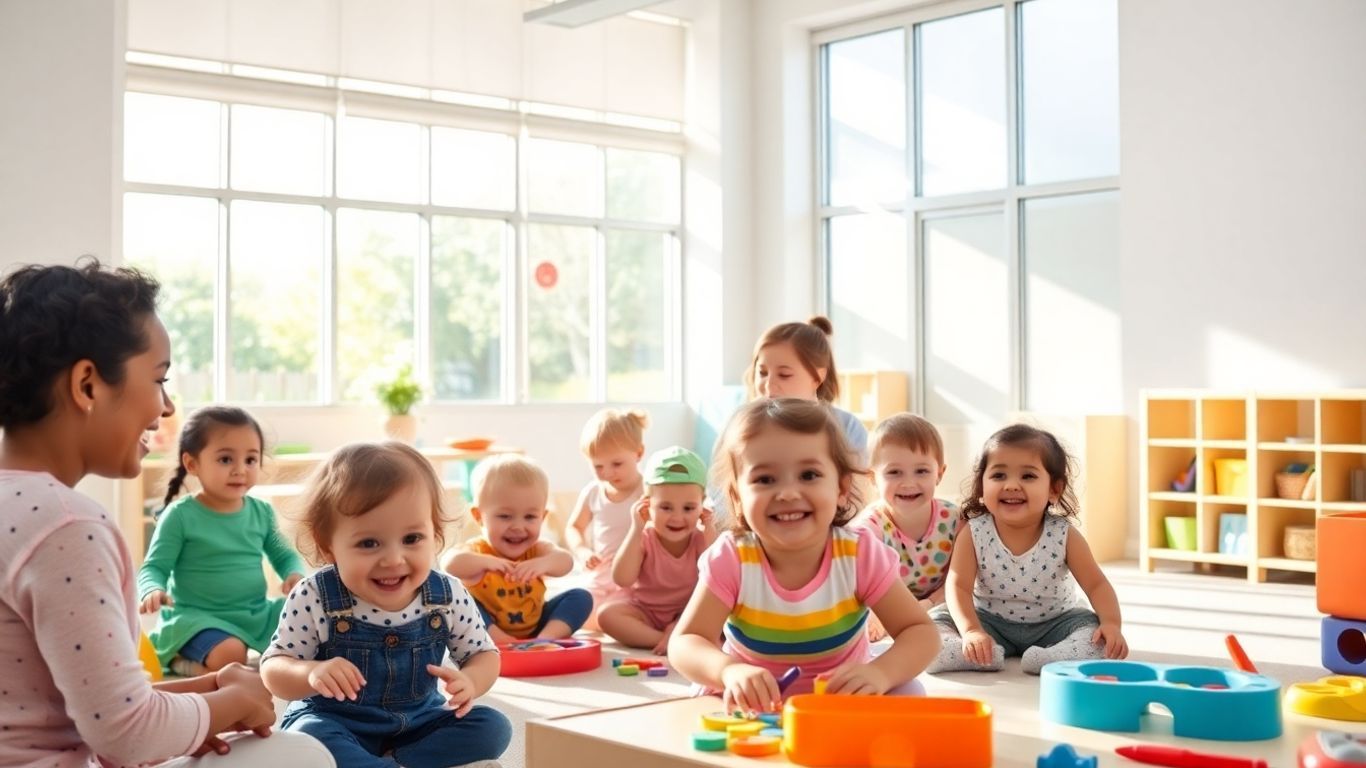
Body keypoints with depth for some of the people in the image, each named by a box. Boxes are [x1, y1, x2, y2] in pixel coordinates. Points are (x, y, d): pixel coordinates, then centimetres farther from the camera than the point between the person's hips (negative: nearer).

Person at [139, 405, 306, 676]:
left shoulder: (262, 512, 5)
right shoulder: (181, 516, -9)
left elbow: (284, 556, 15)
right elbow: (154, 568, -8)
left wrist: (295, 574, -9)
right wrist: (153, 591, -31)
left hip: (259, 614, 5)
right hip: (200, 617, -5)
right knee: (230, 656, -32)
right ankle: (181, 659, -1)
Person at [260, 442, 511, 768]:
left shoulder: (449, 597, -12)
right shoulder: (313, 599, -19)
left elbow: (484, 655, 1)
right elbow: (273, 669, -11)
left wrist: (469, 682, -23)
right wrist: (311, 673, -34)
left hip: (419, 719, 4)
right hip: (336, 722, -3)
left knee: (492, 727, -16)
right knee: (309, 739, -35)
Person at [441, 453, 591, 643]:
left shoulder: (536, 549, -9)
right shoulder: (477, 550, -18)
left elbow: (565, 561, -32)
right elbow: (450, 564, -42)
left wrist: (543, 563, -54)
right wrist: (487, 562, -57)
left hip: (534, 627, 3)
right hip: (490, 630, -3)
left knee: (581, 597, -10)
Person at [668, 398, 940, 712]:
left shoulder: (862, 554, -19)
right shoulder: (730, 559, -21)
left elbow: (921, 632, -16)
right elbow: (684, 644, -23)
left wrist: (881, 672, -39)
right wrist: (729, 670, -47)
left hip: (844, 697, 0)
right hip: (754, 699, 0)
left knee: (906, 692, -23)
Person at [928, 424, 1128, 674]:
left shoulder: (1063, 534, -15)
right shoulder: (973, 533, -16)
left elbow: (1096, 584, -12)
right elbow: (959, 586, -21)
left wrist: (1111, 623, -30)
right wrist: (971, 631, -38)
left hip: (1053, 623, 0)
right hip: (991, 622, 0)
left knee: (1101, 638, -25)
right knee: (935, 624, -21)